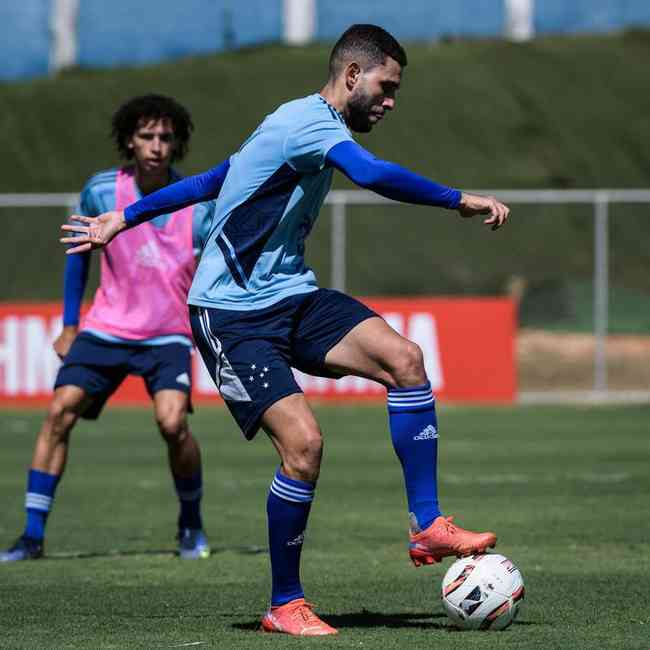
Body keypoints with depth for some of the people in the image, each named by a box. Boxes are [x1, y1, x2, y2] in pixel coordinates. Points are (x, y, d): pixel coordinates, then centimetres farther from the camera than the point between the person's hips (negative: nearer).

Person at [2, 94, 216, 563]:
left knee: (172, 422, -24)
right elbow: (80, 253, 11)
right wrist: (70, 325, 10)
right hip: (106, 327, 2)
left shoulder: (199, 205, -10)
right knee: (60, 411, -13)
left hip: (168, 335, -2)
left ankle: (192, 524, 3)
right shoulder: (102, 191, -5)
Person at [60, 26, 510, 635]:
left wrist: (125, 218, 30)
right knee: (303, 441, -21)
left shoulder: (300, 125, 16)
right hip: (230, 313, -9)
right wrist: (461, 201, -29)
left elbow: (210, 180, 24)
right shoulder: (310, 121, -16)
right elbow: (372, 174, -36)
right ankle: (284, 606, -5)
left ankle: (427, 527, -8)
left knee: (404, 359, -13)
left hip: (290, 295, 9)